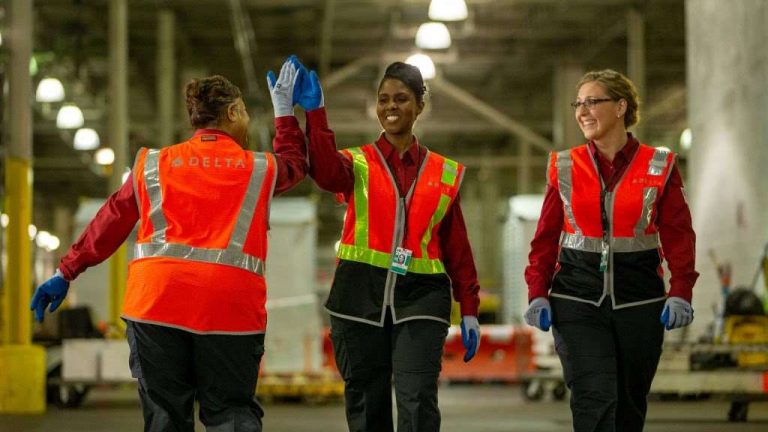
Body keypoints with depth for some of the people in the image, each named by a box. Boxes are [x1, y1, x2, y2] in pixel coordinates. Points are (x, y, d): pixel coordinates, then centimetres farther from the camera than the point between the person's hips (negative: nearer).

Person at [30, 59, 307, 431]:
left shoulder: (154, 165, 13)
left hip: (157, 300, 1)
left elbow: (111, 222, 14)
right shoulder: (258, 168, 11)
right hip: (229, 303, -1)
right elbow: (294, 163, 32)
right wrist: (284, 112, 43)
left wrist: (67, 272, 19)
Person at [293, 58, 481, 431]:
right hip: (361, 297, 0)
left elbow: (457, 247, 13)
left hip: (420, 298, 0)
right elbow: (326, 171, -20)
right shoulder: (358, 164, 5)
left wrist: (469, 309, 9)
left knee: (418, 402, -12)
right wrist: (314, 112, -35)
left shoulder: (444, 173, 10)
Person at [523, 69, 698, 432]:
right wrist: (538, 293, -6)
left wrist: (680, 292, -13)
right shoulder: (564, 167, 6)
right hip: (578, 298, 0)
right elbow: (546, 238, 6)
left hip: (638, 301, 1)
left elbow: (678, 235, -1)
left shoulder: (659, 167, 2)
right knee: (594, 397, -15)